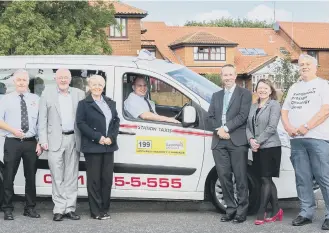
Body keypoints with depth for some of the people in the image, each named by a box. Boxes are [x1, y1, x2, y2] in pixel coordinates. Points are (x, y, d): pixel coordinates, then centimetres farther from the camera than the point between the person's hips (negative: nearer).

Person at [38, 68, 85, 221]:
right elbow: (42, 119, 3)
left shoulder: (79, 94, 9)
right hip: (55, 140, -2)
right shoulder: (47, 95, 6)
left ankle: (70, 208, 13)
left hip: (73, 139, 2)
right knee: (57, 177, 0)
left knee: (71, 176, 7)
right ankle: (59, 209, 6)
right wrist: (43, 140, -5)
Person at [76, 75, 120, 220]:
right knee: (94, 179, -1)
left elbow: (116, 121, 11)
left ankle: (104, 209, 15)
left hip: (108, 146, 5)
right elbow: (80, 123, -8)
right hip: (92, 147, -5)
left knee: (107, 178, 6)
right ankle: (96, 211, 5)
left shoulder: (110, 103, 16)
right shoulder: (84, 104, 1)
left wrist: (111, 137, -6)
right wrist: (97, 137, -15)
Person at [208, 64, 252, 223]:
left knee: (240, 178, -2)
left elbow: (243, 115, -7)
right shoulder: (216, 96, 20)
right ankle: (230, 209, 14)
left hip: (237, 141, -5)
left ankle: (241, 211, 4)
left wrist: (226, 128, -13)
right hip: (219, 141, 5)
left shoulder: (244, 93, 5)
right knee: (224, 176, 5)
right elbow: (210, 117, 12)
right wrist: (218, 130, -6)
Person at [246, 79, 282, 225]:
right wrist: (251, 140, -8)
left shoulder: (274, 105, -5)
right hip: (257, 148, 7)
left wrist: (258, 141, -14)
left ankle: (261, 214, -2)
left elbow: (271, 127, -13)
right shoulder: (253, 106, 15)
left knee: (266, 180, -5)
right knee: (267, 180, 9)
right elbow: (248, 126, 10)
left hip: (270, 147, -7)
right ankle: (276, 211, 17)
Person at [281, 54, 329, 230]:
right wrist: (288, 127, 0)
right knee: (302, 179, 6)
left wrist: (306, 127, -15)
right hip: (296, 139, 6)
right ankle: (306, 213, 11)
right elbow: (284, 110, 21)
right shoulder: (294, 88, 20)